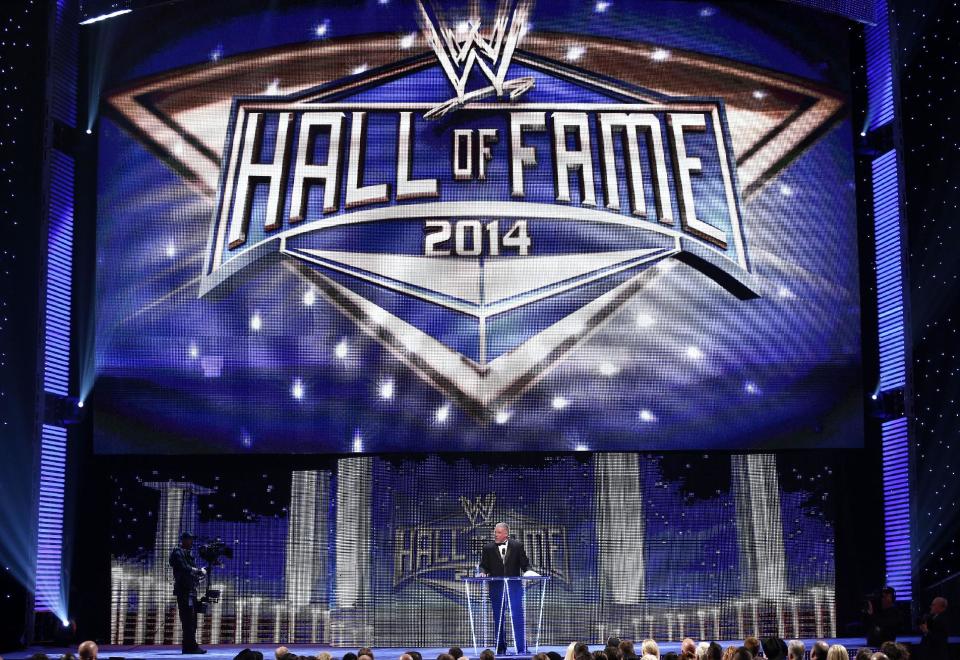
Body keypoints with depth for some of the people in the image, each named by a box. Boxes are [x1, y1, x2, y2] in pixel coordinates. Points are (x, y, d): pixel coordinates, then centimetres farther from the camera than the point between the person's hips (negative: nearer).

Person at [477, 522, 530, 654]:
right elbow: (483, 565, 7)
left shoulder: (517, 546, 4)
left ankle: (522, 648, -5)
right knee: (498, 619, 8)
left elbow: (525, 564, 3)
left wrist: (528, 572, -16)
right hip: (496, 587, 2)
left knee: (518, 617, -9)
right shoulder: (488, 548, 6)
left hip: (514, 585, -2)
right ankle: (500, 648, 17)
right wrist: (483, 572, -14)